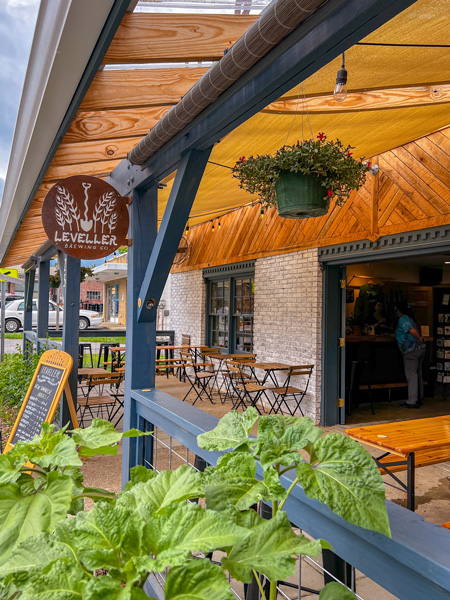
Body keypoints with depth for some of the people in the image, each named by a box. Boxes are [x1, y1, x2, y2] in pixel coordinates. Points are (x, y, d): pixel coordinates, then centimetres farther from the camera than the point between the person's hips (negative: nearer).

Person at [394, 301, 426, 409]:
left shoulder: (402, 320, -13)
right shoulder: (408, 319, 18)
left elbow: (412, 331, -26)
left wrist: (419, 339, -14)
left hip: (411, 351, -10)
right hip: (420, 349, 10)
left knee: (411, 376, -7)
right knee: (418, 374, 16)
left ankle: (412, 402, -5)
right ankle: (419, 399, 26)